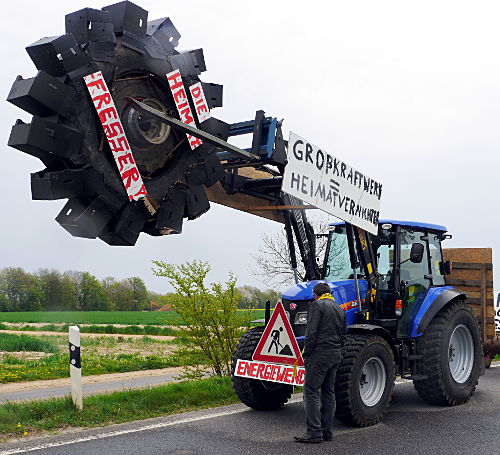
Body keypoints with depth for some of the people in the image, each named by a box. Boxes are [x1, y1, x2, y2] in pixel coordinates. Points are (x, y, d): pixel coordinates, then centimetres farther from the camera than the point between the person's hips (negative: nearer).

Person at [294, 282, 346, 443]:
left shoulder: (317, 305, -6)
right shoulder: (339, 309, 18)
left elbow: (311, 333, -14)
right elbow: (342, 335, 18)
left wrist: (306, 354, -9)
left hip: (320, 354, -8)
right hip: (336, 355, 8)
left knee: (311, 392, -6)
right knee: (328, 392, 13)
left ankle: (314, 433, -10)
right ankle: (327, 432, 15)